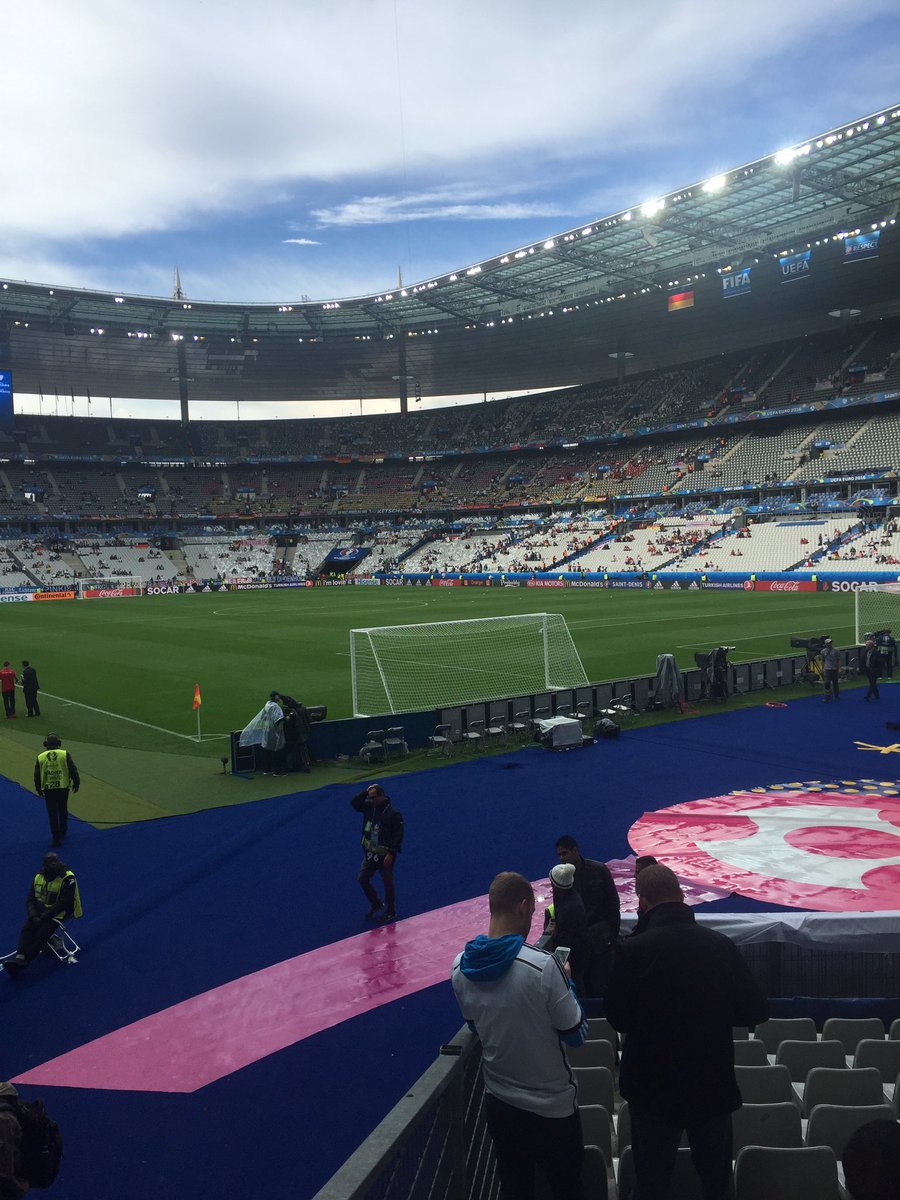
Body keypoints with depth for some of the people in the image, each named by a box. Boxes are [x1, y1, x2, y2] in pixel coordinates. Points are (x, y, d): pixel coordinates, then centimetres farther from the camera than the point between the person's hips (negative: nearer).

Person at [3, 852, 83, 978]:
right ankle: (20, 958, -35)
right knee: (27, 928, -22)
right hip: (39, 911, 5)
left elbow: (63, 904, -17)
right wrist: (33, 916, -15)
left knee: (42, 934, -25)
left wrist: (43, 917, -21)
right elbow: (30, 900, 4)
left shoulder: (68, 878, -14)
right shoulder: (38, 877, 5)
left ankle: (20, 963, -30)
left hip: (58, 913, -5)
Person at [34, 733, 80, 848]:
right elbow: (73, 770, -8)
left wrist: (38, 789, 17)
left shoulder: (40, 757, -3)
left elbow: (37, 775, 4)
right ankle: (63, 832, 35)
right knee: (63, 810, 21)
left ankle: (56, 838, 6)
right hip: (63, 787, 0)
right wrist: (76, 783, 5)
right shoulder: (65, 754, -8)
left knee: (52, 814, 6)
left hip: (48, 790, 0)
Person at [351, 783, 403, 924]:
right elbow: (354, 803, -1)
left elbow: (398, 836, -19)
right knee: (363, 879, 10)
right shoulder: (369, 807, -1)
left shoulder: (394, 814, -20)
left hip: (385, 855, -6)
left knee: (388, 884, 6)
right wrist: (366, 791, -11)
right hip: (370, 853, 7)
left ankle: (391, 912, 23)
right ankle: (376, 904, 32)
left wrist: (391, 854, -22)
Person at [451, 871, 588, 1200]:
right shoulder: (542, 966, -27)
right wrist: (566, 983, 1)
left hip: (499, 1102, 4)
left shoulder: (460, 966, -10)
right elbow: (577, 1034, -14)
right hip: (552, 1105, -4)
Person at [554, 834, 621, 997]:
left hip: (600, 939, -2)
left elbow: (613, 902, 1)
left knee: (599, 984, -4)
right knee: (586, 985, 1)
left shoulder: (599, 869, -1)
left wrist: (613, 934, -4)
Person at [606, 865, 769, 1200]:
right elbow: (756, 1011, -4)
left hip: (653, 1087, -2)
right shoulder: (721, 945, -12)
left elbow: (617, 1018, -8)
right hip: (713, 1085, 2)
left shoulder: (633, 950, -19)